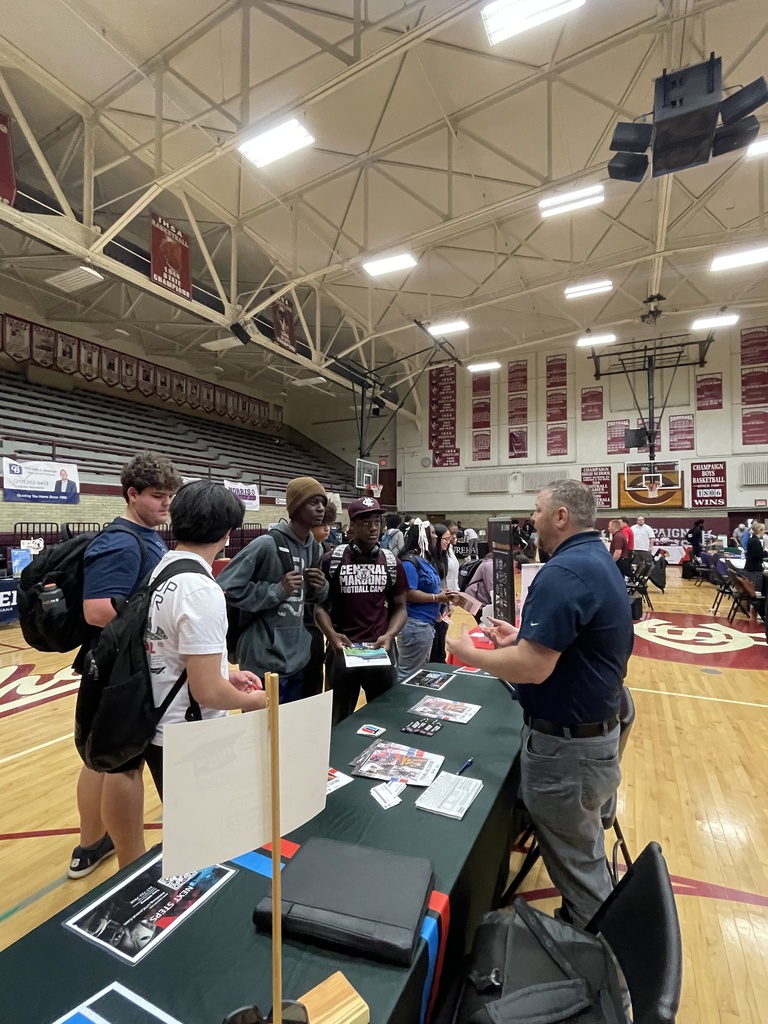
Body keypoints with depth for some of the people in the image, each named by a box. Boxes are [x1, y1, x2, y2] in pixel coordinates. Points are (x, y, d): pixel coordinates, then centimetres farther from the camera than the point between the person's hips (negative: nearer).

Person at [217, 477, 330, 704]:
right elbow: (225, 588, -19)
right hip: (266, 661, -7)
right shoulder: (267, 544, -17)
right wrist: (277, 590, -21)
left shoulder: (315, 549, 6)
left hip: (298, 658, 7)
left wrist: (321, 587, -4)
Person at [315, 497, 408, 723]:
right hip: (343, 649, -1)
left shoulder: (392, 562, 3)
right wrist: (331, 633, -16)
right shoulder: (332, 560, -3)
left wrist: (389, 635, -11)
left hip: (381, 649, 2)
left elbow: (400, 607, 7)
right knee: (340, 719, 15)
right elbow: (320, 604, 1)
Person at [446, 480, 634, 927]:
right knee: (582, 848, 27)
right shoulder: (597, 559, 6)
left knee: (575, 858, 12)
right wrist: (522, 637, 10)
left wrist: (471, 654, -15)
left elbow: (533, 668, -30)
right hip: (592, 727, 10)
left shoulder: (564, 571, -27)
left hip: (567, 742, -10)